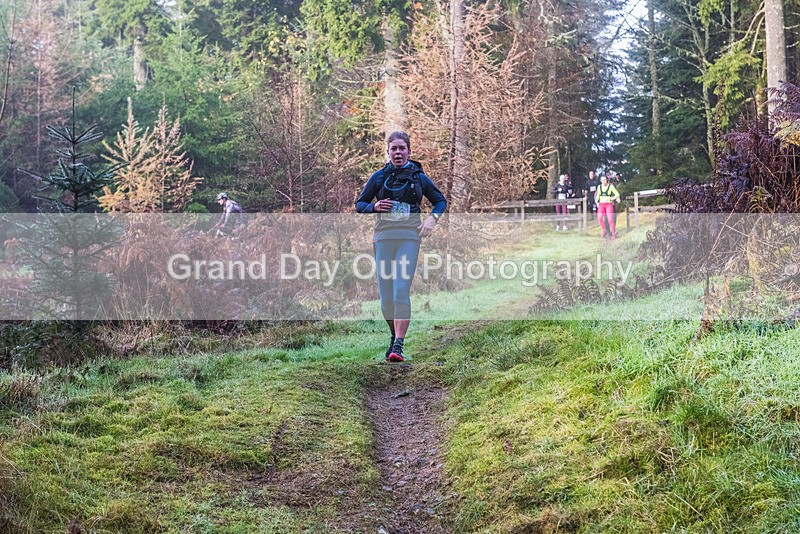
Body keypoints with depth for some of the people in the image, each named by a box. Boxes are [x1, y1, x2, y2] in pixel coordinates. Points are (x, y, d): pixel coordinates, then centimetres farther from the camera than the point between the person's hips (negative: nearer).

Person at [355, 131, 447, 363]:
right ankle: (394, 336, 22)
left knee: (401, 291, -13)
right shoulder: (379, 176, 8)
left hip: (409, 238, -2)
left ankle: (398, 346, -15)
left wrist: (432, 218, 0)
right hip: (383, 237, 2)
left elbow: (441, 200, 19)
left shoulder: (419, 177, 8)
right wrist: (375, 206, -7)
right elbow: (359, 204, 14)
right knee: (385, 293, 2)